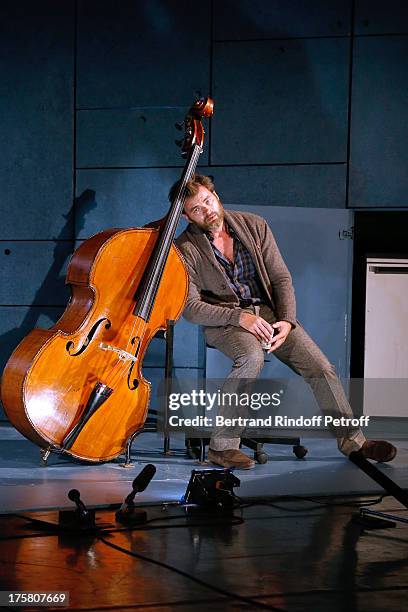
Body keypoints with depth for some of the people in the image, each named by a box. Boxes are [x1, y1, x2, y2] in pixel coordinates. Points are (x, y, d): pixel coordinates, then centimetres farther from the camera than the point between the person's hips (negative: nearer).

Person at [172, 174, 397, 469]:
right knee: (251, 356, -37)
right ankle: (222, 445, -30)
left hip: (267, 310, 4)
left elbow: (281, 278, 4)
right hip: (222, 320, -4)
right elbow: (191, 307, -13)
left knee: (319, 365, -11)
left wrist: (286, 320, -12)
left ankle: (351, 438, 6)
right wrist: (240, 317, -24)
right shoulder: (186, 249, -9)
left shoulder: (255, 226, 1)